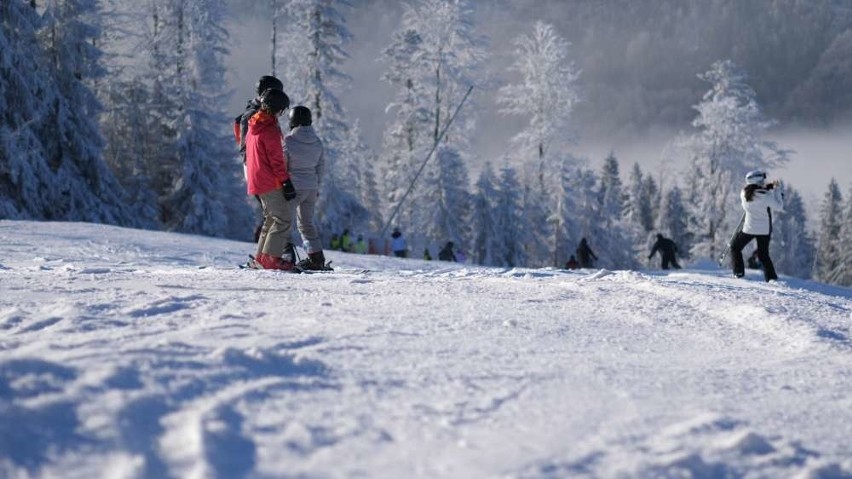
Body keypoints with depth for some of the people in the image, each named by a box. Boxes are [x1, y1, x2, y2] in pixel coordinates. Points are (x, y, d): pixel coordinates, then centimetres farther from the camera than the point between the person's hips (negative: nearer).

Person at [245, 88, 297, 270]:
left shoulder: (253, 126, 14)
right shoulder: (270, 128, -15)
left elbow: (248, 154, 21)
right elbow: (276, 159, -18)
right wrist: (286, 182, -16)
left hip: (255, 180, 10)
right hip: (270, 182, -10)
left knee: (272, 218, 17)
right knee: (284, 219, -8)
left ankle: (260, 258, 16)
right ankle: (270, 258, -13)